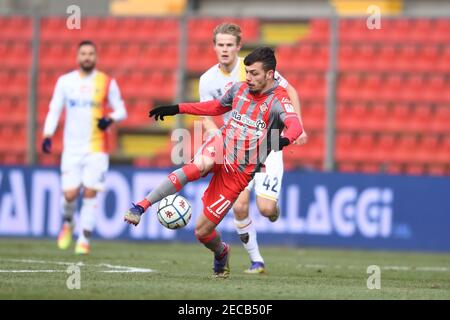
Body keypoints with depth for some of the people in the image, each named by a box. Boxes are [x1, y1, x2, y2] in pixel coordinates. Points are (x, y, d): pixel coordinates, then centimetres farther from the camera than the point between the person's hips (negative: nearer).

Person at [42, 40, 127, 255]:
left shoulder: (107, 83, 3)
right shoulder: (65, 81, 5)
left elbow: (121, 110, 8)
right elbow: (54, 110, 7)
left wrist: (110, 119, -14)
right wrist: (47, 136, -7)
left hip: (97, 147, -1)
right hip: (72, 148, 1)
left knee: (90, 193, -8)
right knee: (70, 194, -7)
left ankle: (84, 239, 2)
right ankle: (67, 223, 24)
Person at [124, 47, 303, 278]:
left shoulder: (278, 101, -13)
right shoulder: (240, 89, 5)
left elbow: (295, 125, -33)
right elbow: (217, 107, 26)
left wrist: (285, 140, -57)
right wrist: (177, 109, 22)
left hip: (238, 173, -3)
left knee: (202, 231, -2)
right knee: (200, 165, -38)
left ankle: (221, 252, 35)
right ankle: (141, 206, -34)